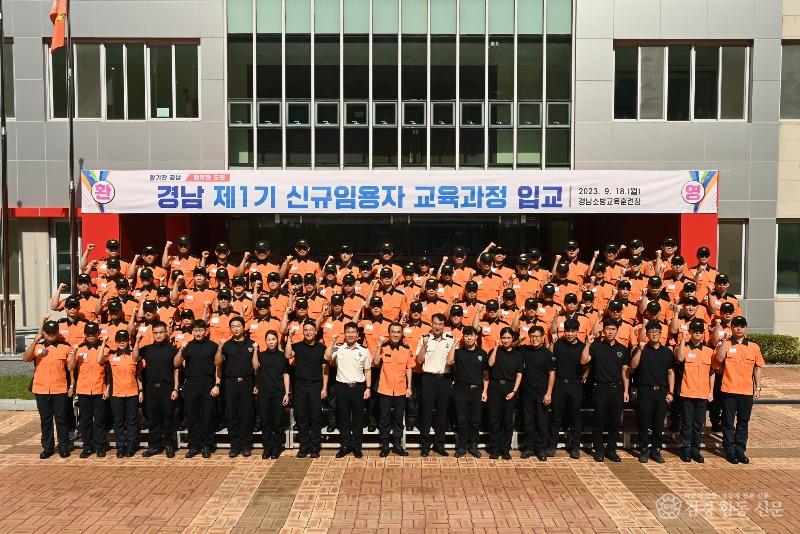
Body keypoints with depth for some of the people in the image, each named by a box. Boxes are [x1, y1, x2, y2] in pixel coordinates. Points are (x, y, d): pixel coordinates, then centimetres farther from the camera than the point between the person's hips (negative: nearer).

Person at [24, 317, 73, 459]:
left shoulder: (65, 346, 0)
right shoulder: (37, 346, 3)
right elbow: (25, 358, -16)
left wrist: (71, 386, -2)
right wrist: (36, 340, -24)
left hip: (60, 390, -2)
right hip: (41, 390, 2)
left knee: (61, 419, 5)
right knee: (45, 420, 10)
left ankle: (64, 447, 14)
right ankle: (47, 447, 21)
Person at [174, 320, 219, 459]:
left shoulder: (213, 346, 2)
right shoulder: (188, 346, 8)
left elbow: (217, 367, 1)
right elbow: (176, 364, 3)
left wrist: (217, 385, -6)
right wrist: (181, 350, -13)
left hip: (208, 384, -2)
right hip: (191, 384, 2)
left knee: (207, 416, 2)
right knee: (191, 417, 6)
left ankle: (206, 446, 11)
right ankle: (194, 446, 15)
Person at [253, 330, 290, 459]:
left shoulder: (282, 356, 4)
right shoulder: (261, 355, 7)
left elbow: (286, 375, 3)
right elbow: (255, 367, -12)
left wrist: (287, 393, -3)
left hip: (279, 393, -1)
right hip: (264, 393, 1)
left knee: (278, 422, 3)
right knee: (265, 421, 5)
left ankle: (276, 448, 13)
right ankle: (267, 447, 16)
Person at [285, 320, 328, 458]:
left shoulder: (321, 348, 4)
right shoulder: (297, 346, 6)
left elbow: (325, 369, 4)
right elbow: (288, 355, -15)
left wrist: (324, 388, -2)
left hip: (316, 385, -1)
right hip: (301, 385, 1)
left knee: (315, 418, 3)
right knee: (301, 417, 5)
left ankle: (315, 448, 12)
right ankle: (304, 447, 15)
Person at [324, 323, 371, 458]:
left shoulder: (364, 350, 3)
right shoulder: (338, 348, 1)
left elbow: (367, 370, 6)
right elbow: (327, 357, -17)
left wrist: (368, 388, 1)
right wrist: (333, 342, -14)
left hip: (358, 387, 0)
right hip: (342, 387, 0)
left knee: (358, 418, 7)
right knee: (343, 418, 7)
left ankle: (357, 447, 18)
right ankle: (345, 446, 20)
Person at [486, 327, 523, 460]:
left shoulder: (518, 354, 7)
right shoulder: (496, 351, 6)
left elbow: (519, 374, 4)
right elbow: (491, 363, -14)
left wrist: (514, 391, -6)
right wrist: (496, 347, -11)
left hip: (510, 388, 0)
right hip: (495, 387, 0)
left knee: (508, 420, 3)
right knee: (494, 419, 0)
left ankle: (505, 449, 13)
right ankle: (494, 449, 9)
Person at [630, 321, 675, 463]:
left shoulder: (667, 352, 9)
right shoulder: (641, 349, 3)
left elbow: (671, 373, 10)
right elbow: (633, 366, -9)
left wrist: (670, 392, 3)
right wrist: (640, 350, -17)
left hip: (661, 391, 2)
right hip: (645, 390, -2)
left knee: (659, 423, 6)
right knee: (644, 422, 1)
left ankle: (656, 450, 17)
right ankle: (645, 450, 11)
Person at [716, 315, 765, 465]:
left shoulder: (754, 347, 5)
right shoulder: (726, 344, -2)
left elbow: (757, 368, 10)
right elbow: (719, 359, -20)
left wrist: (758, 388, 7)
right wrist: (724, 341, -22)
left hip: (747, 391, 3)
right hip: (729, 390, -2)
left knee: (743, 422, 12)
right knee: (728, 422, 5)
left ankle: (740, 451, 23)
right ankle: (729, 451, 15)